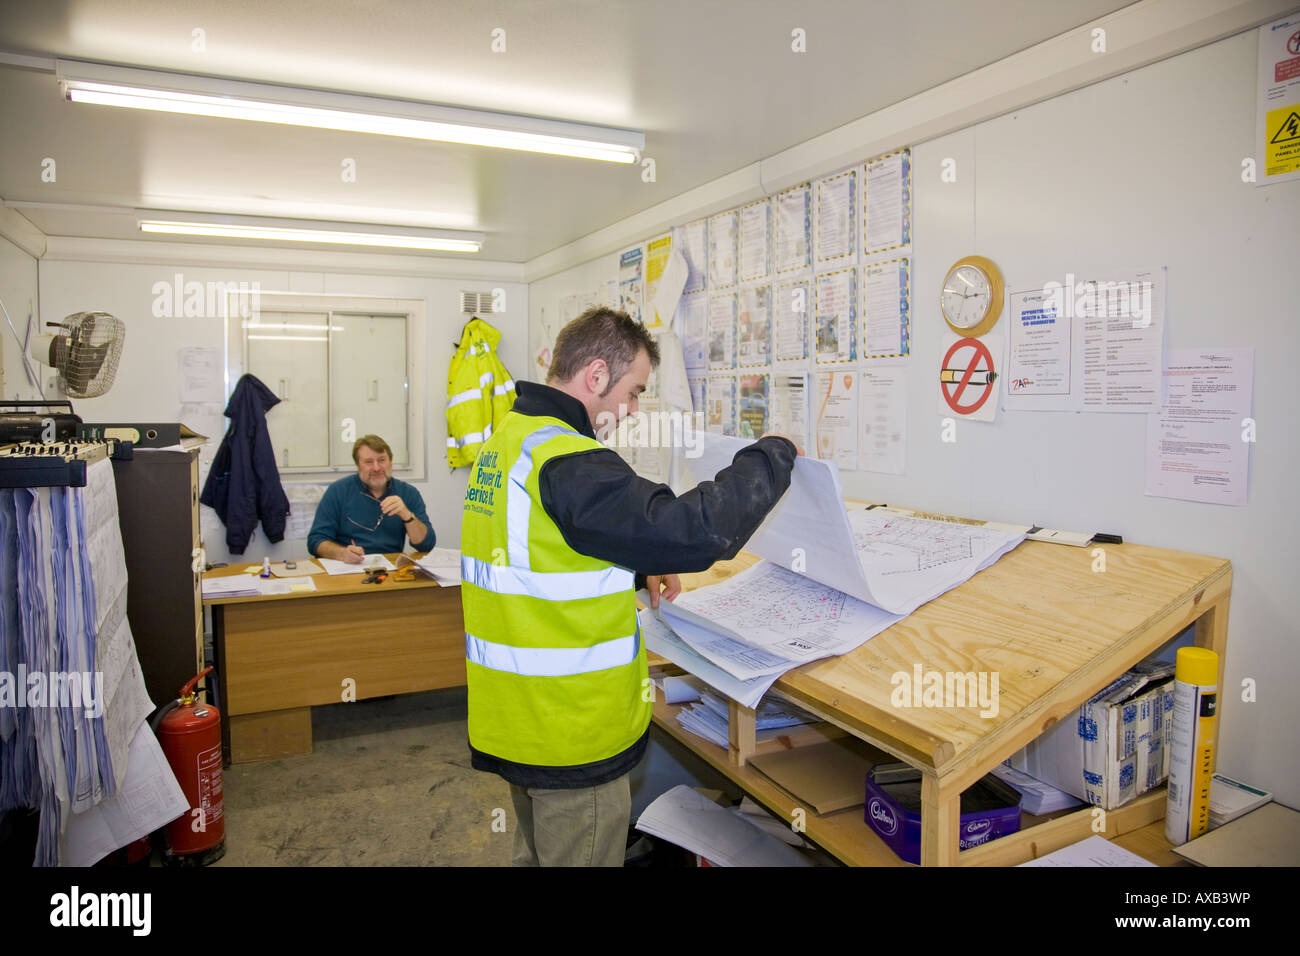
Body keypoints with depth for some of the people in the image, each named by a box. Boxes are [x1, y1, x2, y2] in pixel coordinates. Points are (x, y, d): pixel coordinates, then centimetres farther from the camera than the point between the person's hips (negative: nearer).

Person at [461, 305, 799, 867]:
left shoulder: (504, 442, 7)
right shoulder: (566, 462, -25)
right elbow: (694, 532, -31)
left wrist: (637, 572, 8)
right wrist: (772, 456, -16)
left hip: (512, 715, 9)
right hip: (571, 732, -9)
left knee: (538, 851, 26)